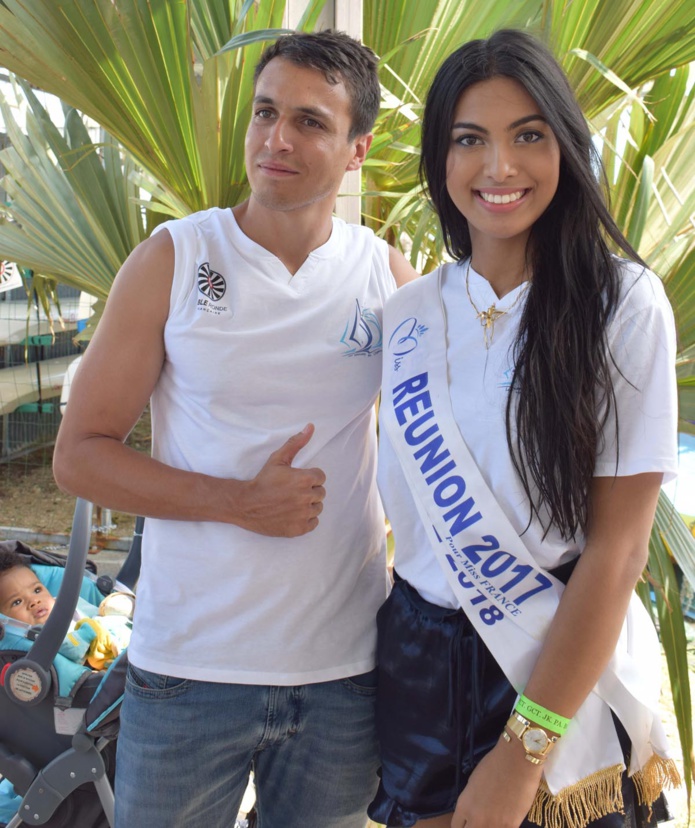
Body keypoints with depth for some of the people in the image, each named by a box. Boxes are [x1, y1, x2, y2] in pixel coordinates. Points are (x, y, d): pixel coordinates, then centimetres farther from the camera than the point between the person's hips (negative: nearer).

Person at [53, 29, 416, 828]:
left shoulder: (388, 275, -1)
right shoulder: (170, 260, -6)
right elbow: (78, 455, -5)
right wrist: (238, 501, -17)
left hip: (346, 670, 2)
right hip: (189, 665, -1)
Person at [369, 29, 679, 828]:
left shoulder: (623, 303, -12)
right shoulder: (405, 315, -1)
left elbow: (617, 548, -14)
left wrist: (523, 749, -15)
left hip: (566, 667, -3)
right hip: (418, 661, 4)